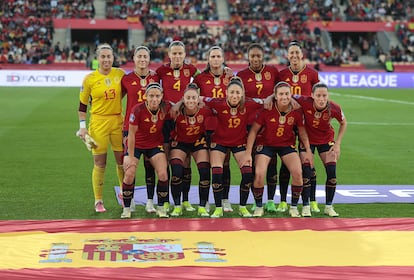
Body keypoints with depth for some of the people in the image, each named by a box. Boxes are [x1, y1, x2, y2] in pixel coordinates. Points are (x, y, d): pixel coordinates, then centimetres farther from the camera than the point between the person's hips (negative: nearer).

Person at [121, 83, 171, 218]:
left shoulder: (166, 108, -18)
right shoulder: (137, 110, -25)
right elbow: (131, 134, -18)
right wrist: (131, 157, -16)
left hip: (155, 145, 2)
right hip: (136, 145, -2)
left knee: (163, 174, -13)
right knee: (129, 174, -15)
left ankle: (161, 208, 4)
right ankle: (126, 209, 3)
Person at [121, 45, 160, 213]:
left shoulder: (155, 77, 4)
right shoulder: (127, 79, 1)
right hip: (131, 125, -1)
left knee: (150, 164, 4)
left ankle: (150, 202, 12)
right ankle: (130, 202, 10)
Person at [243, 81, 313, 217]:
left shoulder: (296, 111, -14)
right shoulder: (267, 109, -20)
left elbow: (302, 131, 3)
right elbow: (253, 131, -12)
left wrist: (308, 151, 0)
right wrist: (248, 153, -16)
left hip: (287, 145, 2)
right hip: (266, 144, -2)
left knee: (298, 173, -18)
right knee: (259, 174, -20)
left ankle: (294, 207, 4)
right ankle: (259, 207, 5)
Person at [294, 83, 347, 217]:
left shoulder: (334, 108, -25)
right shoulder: (304, 102, -30)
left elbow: (343, 123, -4)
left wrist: (337, 143, -7)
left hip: (326, 140, 1)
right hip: (307, 139, -1)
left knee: (332, 173, -5)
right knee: (306, 172, -10)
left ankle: (328, 206, 12)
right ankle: (306, 206, 6)